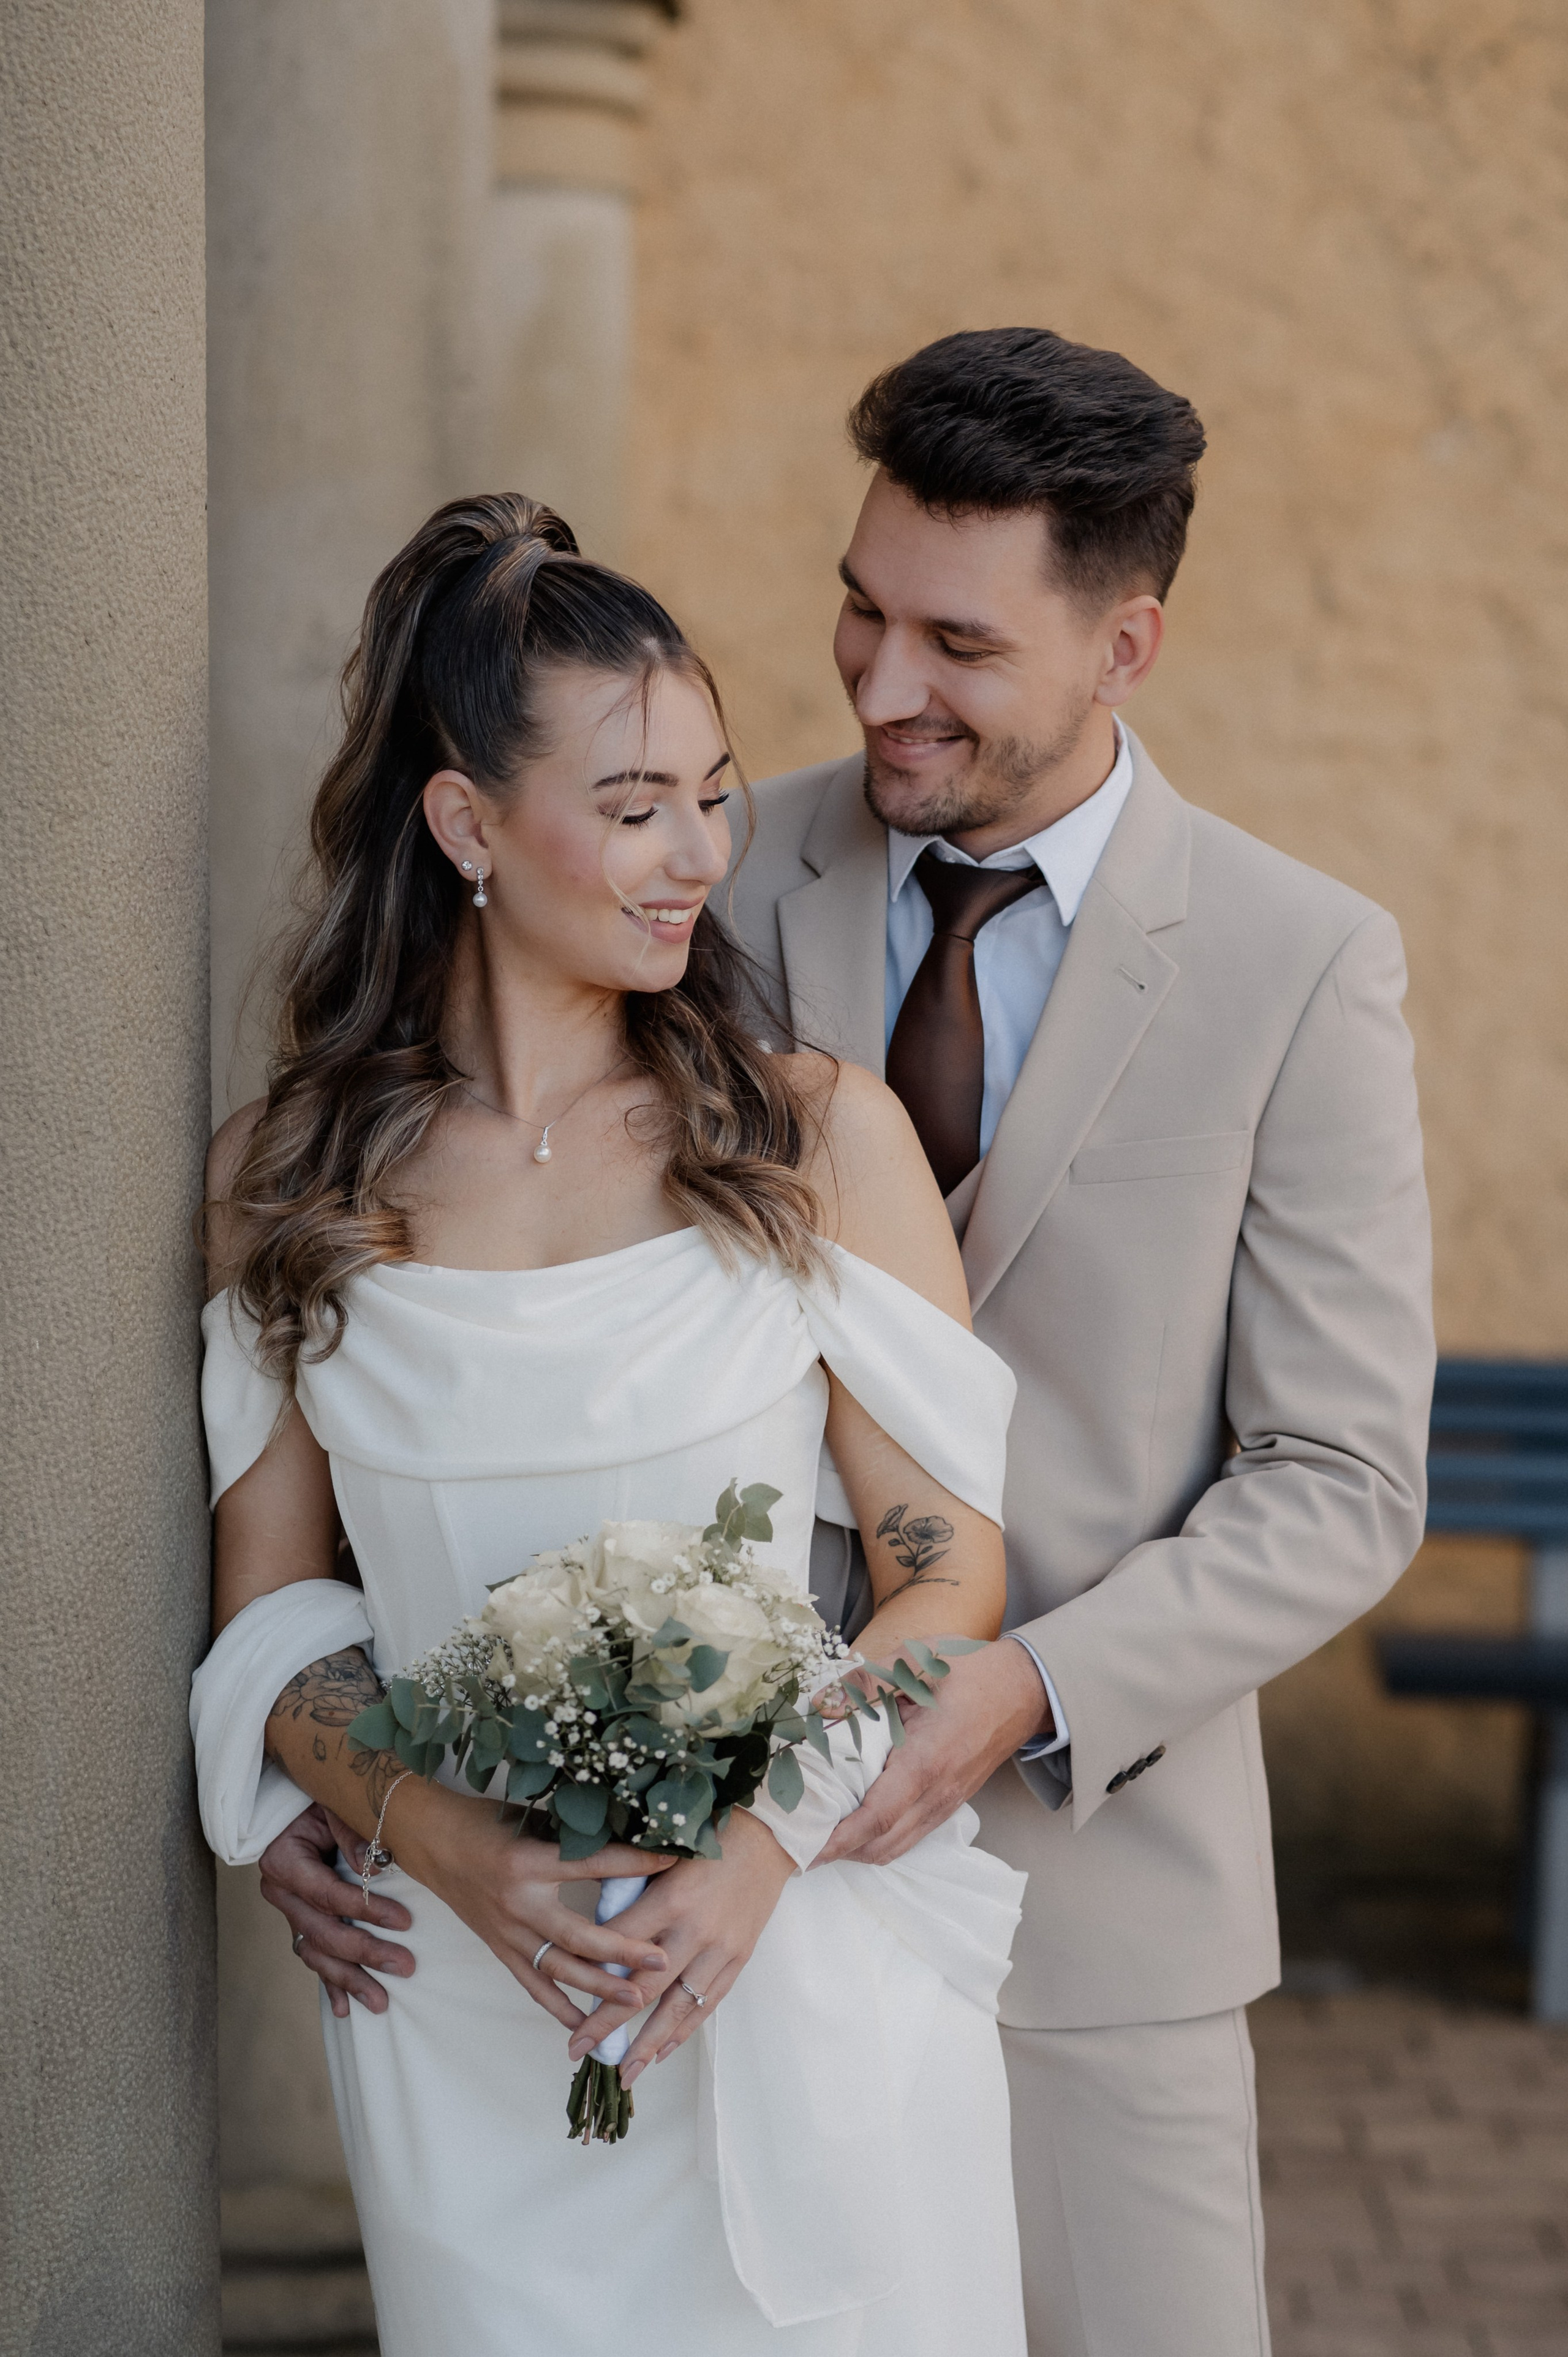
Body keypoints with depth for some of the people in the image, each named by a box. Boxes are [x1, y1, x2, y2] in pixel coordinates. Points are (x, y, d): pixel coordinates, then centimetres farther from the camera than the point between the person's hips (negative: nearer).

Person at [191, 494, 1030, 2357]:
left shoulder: (819, 1136, -4)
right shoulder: (287, 1183, 0)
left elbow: (950, 1569, -3)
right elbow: (271, 1611, 3)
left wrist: (761, 1852, -17)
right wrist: (448, 1847, -14)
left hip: (798, 1974, 0)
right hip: (464, 1995, 1)